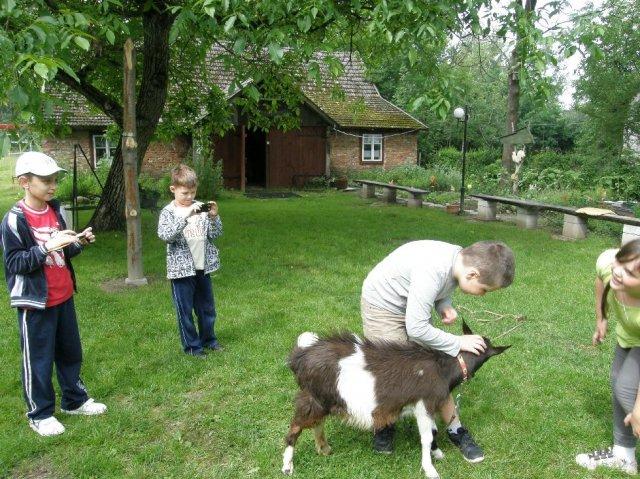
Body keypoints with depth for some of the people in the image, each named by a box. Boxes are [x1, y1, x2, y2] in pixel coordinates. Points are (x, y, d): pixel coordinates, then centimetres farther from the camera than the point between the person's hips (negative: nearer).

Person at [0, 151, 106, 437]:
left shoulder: (55, 211, 5)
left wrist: (79, 243, -5)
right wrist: (47, 246, -29)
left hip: (63, 296, 7)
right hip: (35, 302, -7)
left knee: (71, 351, 18)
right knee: (38, 359, 6)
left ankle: (75, 400, 35)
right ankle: (40, 414, 23)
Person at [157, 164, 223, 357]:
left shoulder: (201, 207, 2)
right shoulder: (168, 212, -7)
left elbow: (215, 234, 4)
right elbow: (165, 235, -24)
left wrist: (214, 217, -14)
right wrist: (185, 215, -30)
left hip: (203, 266, 4)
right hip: (182, 269, -4)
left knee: (207, 306, 17)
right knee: (185, 309, 7)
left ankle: (208, 338, 36)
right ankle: (191, 345, 22)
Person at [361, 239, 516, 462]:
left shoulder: (462, 259, -14)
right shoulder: (432, 271, -39)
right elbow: (416, 329, -33)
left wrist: (444, 305, -13)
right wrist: (459, 342, -23)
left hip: (412, 305, 7)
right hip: (382, 304, -7)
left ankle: (455, 429, 16)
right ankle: (384, 426, 20)